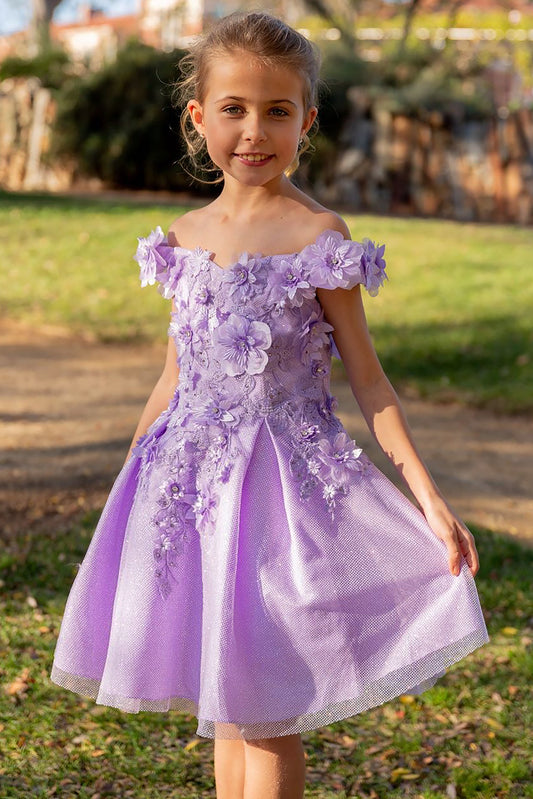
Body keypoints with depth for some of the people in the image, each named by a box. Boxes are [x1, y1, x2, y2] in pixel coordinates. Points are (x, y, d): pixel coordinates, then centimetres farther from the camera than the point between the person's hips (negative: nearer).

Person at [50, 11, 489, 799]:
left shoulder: (317, 234, -9)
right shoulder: (184, 238, 6)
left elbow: (367, 378, -7)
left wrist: (429, 497, -13)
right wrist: (128, 485, 20)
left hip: (282, 477, -5)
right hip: (193, 480, 5)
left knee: (263, 709, 2)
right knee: (223, 706, 14)